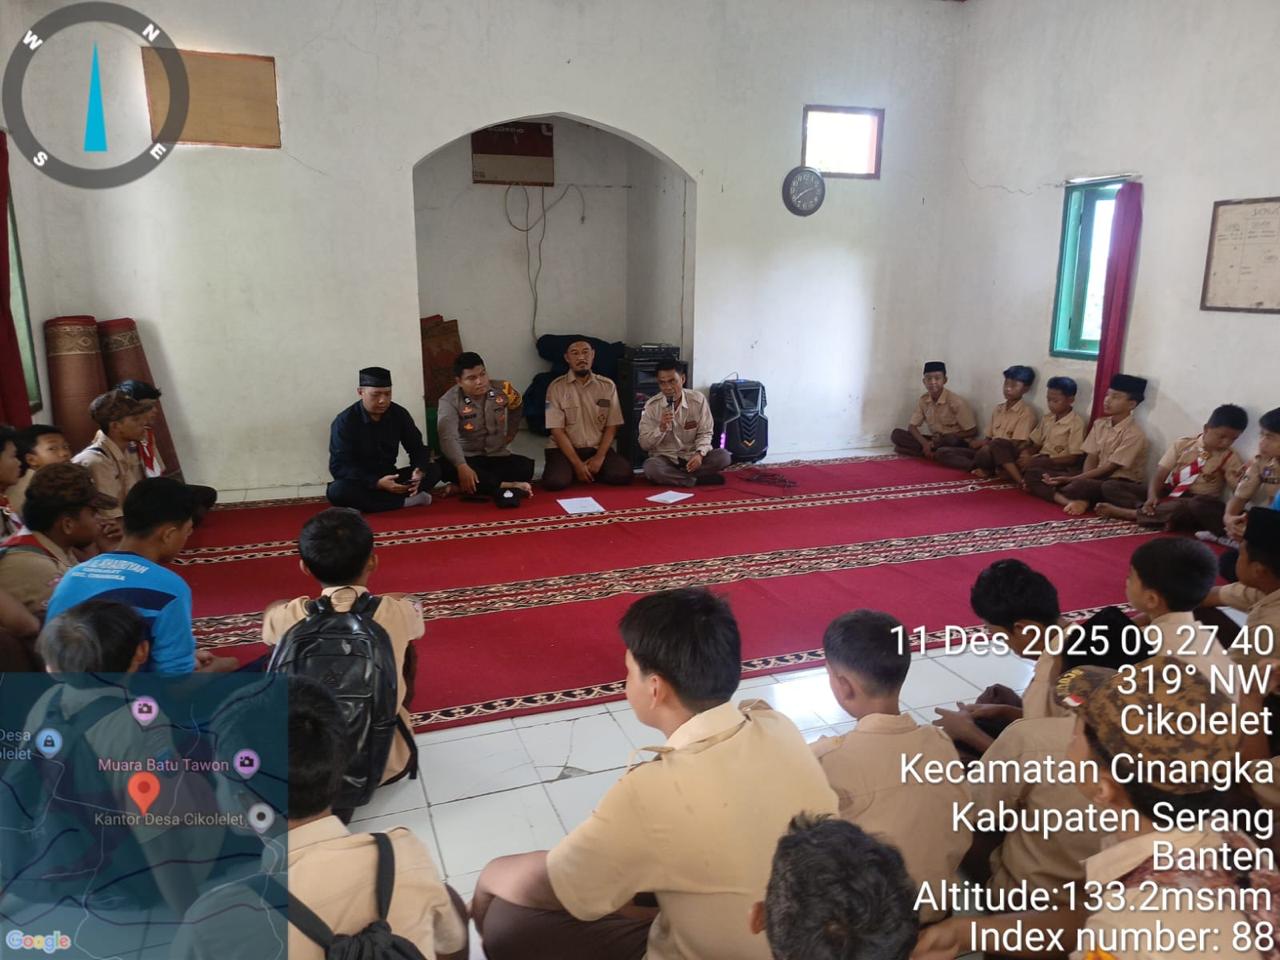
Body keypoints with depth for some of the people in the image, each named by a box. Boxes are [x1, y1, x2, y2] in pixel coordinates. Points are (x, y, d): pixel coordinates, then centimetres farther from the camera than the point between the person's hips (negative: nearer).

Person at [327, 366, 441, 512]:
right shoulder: (344, 421, -14)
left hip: (389, 478, 3)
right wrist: (377, 483, -34)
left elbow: (417, 448, 2)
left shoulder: (399, 414, -3)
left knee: (434, 470, -14)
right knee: (337, 491, -38)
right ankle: (405, 501, -29)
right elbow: (339, 466, -20)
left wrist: (419, 471, -23)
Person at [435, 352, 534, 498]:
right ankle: (509, 486, -34)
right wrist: (462, 467, -45)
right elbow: (448, 437, -31)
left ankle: (462, 487, -27)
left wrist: (510, 434, 20)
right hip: (468, 458, -3)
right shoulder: (450, 401, -16)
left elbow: (516, 408, 20)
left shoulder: (502, 389, -5)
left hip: (498, 456, 3)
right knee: (448, 467, -35)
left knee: (526, 467, -25)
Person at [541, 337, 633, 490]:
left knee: (623, 474, -25)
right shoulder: (557, 387, -5)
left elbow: (611, 427, 3)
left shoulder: (607, 386, 2)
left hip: (598, 448, 2)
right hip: (564, 448, -2)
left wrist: (600, 457, -12)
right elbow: (557, 430, -9)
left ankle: (590, 472, 6)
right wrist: (577, 464, -17)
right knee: (555, 481, -30)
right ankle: (577, 470, 5)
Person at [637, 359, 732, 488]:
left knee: (723, 456, -25)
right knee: (651, 467, -36)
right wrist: (661, 428, -24)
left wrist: (699, 453, -21)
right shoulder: (652, 406, -7)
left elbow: (705, 433, 0)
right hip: (664, 458, -1)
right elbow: (644, 445, -6)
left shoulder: (698, 400, -5)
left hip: (692, 456, 2)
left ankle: (671, 476, -19)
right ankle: (698, 479, -22)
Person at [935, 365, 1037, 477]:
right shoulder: (998, 409, 17)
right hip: (989, 453, 7)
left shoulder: (1026, 412, -5)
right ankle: (984, 468, -19)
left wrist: (984, 443, -15)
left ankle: (981, 467, -10)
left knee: (994, 446, -42)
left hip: (1006, 457, -7)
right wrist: (981, 443, -8)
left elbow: (1016, 445, -14)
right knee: (943, 452, -6)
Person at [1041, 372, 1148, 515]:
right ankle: (1076, 502, -32)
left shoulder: (1134, 434, -15)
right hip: (1098, 477, 7)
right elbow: (1091, 459, 3)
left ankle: (1056, 494, -12)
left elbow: (1109, 468, -17)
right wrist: (1084, 478, -19)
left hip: (1123, 484, -7)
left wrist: (1072, 479, -21)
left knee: (1080, 485, -41)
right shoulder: (1099, 424, 7)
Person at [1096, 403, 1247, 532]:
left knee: (1198, 505, -43)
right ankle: (1162, 515, -31)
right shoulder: (1182, 444, 4)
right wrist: (1152, 496, -21)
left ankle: (1133, 513, -32)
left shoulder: (1230, 458, 0)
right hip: (1166, 496, 3)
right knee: (1109, 487, -11)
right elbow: (1160, 474, -3)